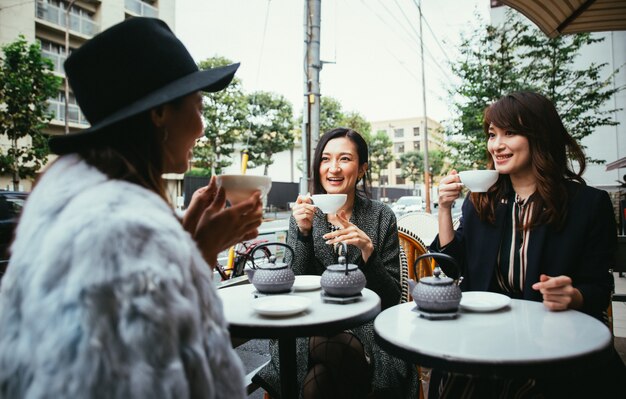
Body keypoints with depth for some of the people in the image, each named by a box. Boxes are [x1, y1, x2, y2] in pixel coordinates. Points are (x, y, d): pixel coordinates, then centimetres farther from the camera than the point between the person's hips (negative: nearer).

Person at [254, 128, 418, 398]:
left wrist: (367, 249, -18)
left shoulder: (381, 217, 0)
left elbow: (391, 298, -2)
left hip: (366, 329, -1)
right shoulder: (303, 215, 5)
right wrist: (303, 232, -14)